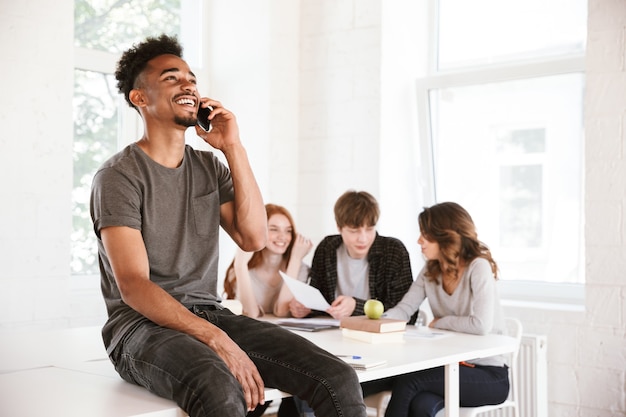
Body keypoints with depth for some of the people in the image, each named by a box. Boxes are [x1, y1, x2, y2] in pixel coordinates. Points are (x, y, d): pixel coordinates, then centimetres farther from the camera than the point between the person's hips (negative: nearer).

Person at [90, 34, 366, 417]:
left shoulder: (210, 167, 14)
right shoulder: (118, 176, -6)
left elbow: (254, 238, 1)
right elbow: (133, 286, -16)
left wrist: (234, 148, -3)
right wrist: (218, 340, -27)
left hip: (209, 314, 5)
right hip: (143, 325, -5)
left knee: (341, 382, -18)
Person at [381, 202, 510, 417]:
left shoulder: (478, 267, -15)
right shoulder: (430, 271, 8)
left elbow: (481, 325, -26)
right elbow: (404, 309, -1)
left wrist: (439, 322, -11)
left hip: (490, 374, -5)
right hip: (452, 366, 5)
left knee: (407, 381, -24)